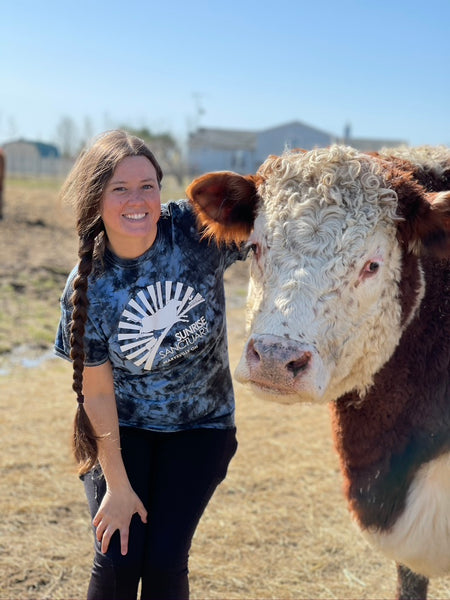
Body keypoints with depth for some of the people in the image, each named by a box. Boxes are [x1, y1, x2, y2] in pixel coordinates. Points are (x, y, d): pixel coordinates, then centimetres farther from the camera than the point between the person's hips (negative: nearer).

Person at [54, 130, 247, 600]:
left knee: (164, 560, -3)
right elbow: (97, 392, -10)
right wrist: (117, 485, -7)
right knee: (118, 560, -5)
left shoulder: (197, 229, -18)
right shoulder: (87, 290, -17)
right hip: (123, 427, 0)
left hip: (200, 425, 1)